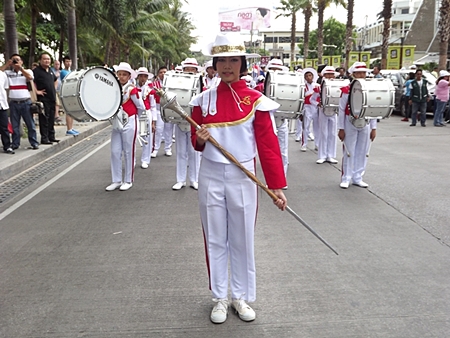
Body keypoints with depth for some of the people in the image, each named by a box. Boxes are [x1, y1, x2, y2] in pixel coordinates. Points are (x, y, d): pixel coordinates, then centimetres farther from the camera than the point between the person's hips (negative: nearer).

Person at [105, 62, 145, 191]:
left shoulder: (132, 90, -9)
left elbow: (141, 107, -4)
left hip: (129, 124, -6)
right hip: (116, 123, 6)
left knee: (129, 152, 4)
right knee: (115, 152, 6)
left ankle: (128, 180, 15)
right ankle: (116, 180, 16)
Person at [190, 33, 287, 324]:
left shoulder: (256, 101, -5)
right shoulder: (204, 100, 2)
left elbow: (268, 145, -5)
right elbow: (196, 142, 9)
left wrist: (277, 186, -10)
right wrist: (200, 139, -17)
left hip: (243, 178, -1)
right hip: (211, 177, 2)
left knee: (243, 240, 10)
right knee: (215, 240, 10)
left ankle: (242, 297, 28)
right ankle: (220, 298, 27)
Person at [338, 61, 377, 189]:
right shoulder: (347, 90, -6)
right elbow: (341, 110, -5)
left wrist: (373, 128, 4)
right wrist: (341, 128, -7)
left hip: (365, 125, 4)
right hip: (350, 124, -4)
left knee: (362, 152, 8)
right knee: (349, 152, 2)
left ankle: (357, 178, 19)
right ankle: (346, 179, 11)